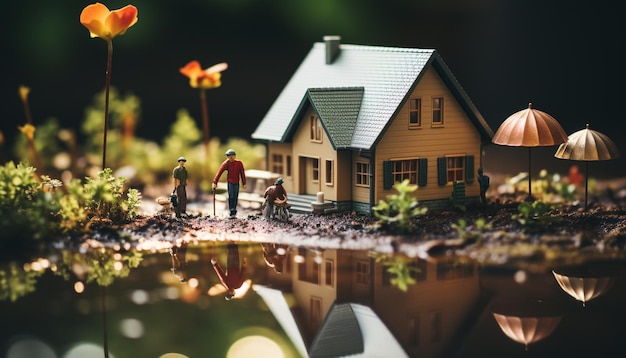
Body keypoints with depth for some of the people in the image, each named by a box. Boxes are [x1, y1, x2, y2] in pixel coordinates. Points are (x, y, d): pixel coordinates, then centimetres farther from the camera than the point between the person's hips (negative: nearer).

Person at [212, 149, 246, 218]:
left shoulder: (239, 163, -6)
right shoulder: (226, 163, -11)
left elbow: (242, 173, 1)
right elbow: (219, 173, -14)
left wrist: (244, 183, 1)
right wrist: (215, 183, -20)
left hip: (236, 182, 2)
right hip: (230, 181, -2)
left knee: (235, 197, 5)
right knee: (231, 196, -9)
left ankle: (234, 210, 19)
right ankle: (232, 211, -5)